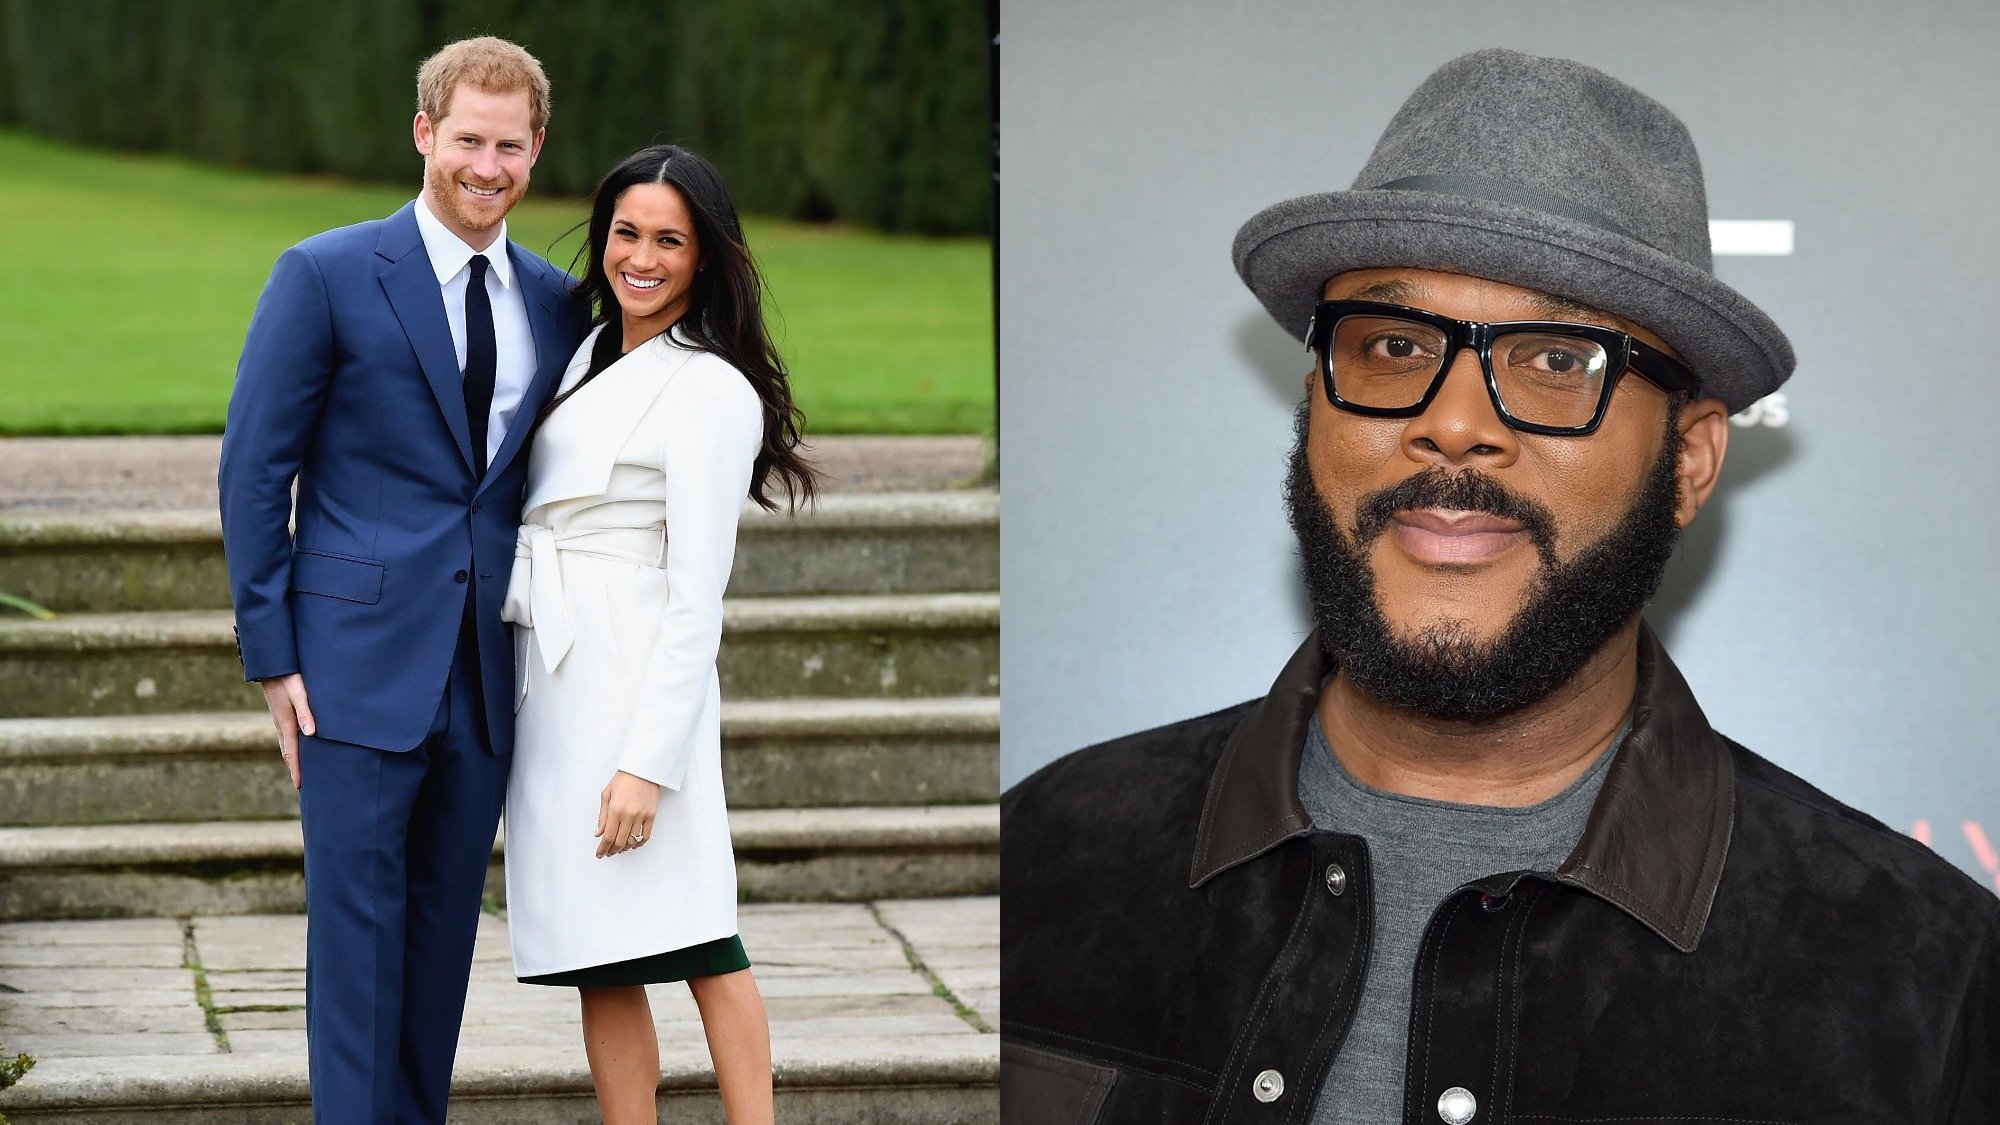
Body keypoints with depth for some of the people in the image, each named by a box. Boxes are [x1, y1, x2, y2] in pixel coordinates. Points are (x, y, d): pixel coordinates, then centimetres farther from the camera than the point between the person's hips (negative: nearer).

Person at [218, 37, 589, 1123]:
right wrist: (272, 653, -8)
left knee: (446, 928, 10)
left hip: (486, 671, 5)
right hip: (362, 658, -4)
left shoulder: (554, 303, 10)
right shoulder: (327, 275, -4)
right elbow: (253, 471, -4)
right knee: (356, 923, -3)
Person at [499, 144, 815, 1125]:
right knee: (598, 959, 6)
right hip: (555, 677, 8)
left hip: (630, 676, -8)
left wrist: (648, 761, -19)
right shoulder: (590, 354, 15)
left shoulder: (712, 391, -10)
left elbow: (695, 597, -14)